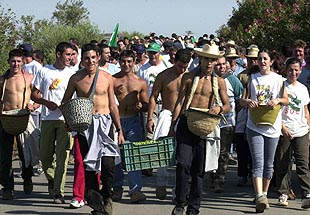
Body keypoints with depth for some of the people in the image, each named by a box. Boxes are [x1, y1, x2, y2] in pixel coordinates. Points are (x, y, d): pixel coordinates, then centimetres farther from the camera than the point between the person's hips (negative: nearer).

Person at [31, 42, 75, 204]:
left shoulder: (72, 74, 8)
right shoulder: (44, 71, 7)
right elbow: (34, 94, 8)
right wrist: (47, 102, -9)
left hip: (65, 119, -1)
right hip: (47, 118, 1)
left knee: (62, 155, -8)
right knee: (45, 154, 8)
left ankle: (58, 192, -7)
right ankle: (51, 178, 38)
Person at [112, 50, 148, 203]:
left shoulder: (141, 83, 10)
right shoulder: (112, 80, 6)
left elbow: (147, 105, 15)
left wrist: (141, 106, -7)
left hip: (133, 121, 0)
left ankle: (135, 189, -13)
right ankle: (117, 188, 16)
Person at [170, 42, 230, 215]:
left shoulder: (219, 82, 7)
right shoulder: (188, 77, 5)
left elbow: (228, 106, 9)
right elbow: (180, 102, 6)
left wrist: (219, 109, -14)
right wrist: (172, 125, 1)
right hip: (185, 124, -1)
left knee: (199, 168, 3)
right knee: (183, 163, -11)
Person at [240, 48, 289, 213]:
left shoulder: (278, 79, 7)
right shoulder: (252, 78, 8)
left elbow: (286, 100, 7)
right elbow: (242, 101, 7)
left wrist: (278, 100, -14)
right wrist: (248, 101, -16)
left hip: (272, 127, 1)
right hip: (254, 126, -1)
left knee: (268, 164, 11)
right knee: (258, 162, -14)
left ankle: (264, 194, 25)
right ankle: (259, 197, -25)